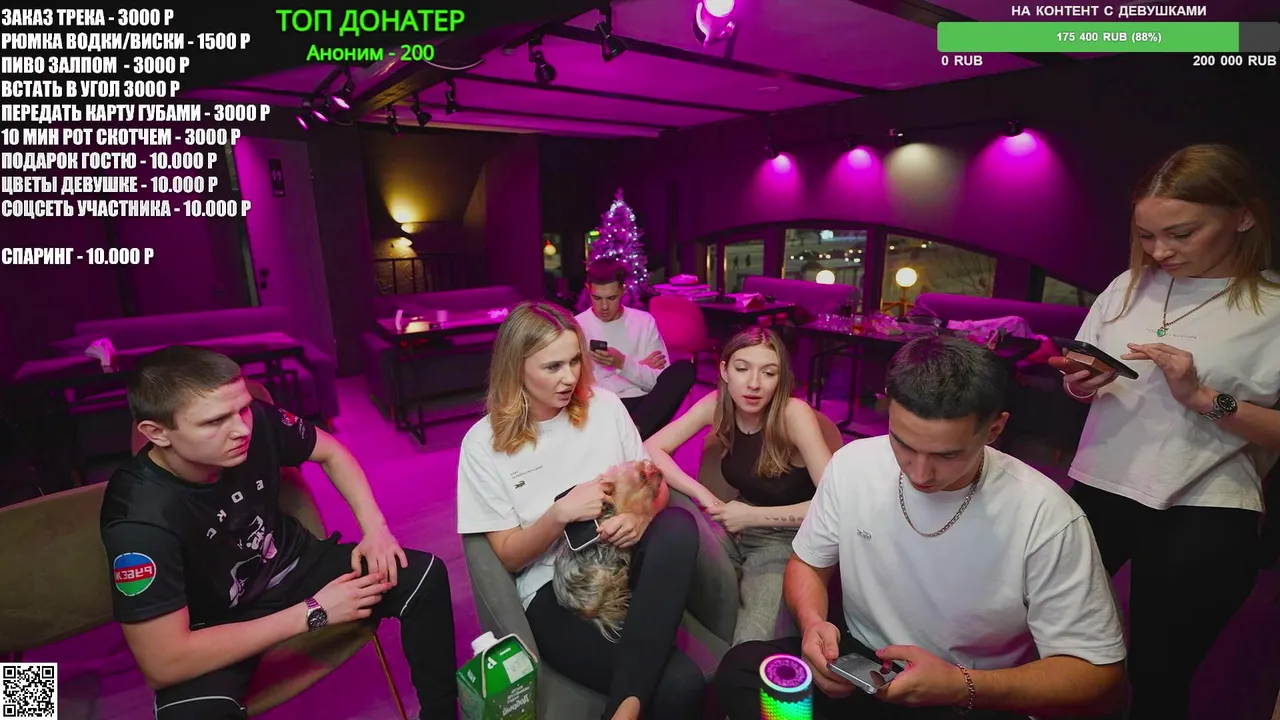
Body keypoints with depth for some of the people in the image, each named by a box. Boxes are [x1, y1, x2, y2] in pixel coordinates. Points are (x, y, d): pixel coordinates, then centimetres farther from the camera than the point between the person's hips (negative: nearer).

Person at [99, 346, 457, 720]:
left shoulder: (257, 421, -23)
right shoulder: (141, 519, -31)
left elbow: (331, 452, -2)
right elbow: (164, 663, -29)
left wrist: (375, 529, -13)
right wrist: (312, 612, -26)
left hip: (290, 565, 4)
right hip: (216, 625, -3)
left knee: (425, 576, -11)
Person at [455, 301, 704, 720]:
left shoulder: (604, 406, 1)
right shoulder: (484, 443, -8)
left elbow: (655, 485, 7)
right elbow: (509, 556, -4)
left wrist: (641, 515, -17)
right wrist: (561, 514, -24)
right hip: (553, 588, -4)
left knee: (679, 524, -33)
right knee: (679, 685, -27)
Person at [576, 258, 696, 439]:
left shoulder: (644, 321, 8)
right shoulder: (576, 326, 4)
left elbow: (661, 381, 3)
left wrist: (623, 364, -16)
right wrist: (640, 367, -3)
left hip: (643, 403, 3)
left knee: (684, 369, -24)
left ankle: (633, 429, -31)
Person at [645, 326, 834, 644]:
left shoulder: (794, 414, -23)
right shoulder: (717, 404, -10)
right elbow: (651, 449, -10)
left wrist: (753, 515, -23)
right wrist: (703, 496, -22)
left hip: (787, 541, -4)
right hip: (738, 528, 4)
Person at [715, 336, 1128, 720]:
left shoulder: (1046, 518, -20)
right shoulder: (851, 464, -12)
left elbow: (1099, 676, -12)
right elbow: (808, 563, 2)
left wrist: (963, 687, -27)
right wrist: (812, 622, -20)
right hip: (858, 666, 2)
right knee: (740, 668, -22)